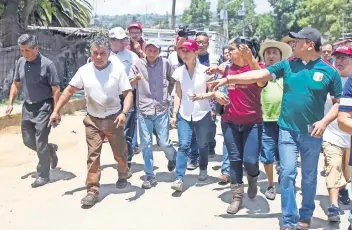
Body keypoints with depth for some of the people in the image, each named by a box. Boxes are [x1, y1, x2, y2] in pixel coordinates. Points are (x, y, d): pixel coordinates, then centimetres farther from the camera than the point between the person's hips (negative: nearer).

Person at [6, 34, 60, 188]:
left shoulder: (47, 64, -15)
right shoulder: (20, 63, 2)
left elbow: (56, 90, -13)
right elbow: (16, 84, 15)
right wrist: (10, 104, 7)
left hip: (43, 107, -6)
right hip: (27, 107, 6)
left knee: (40, 143, -2)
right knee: (28, 141, 12)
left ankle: (43, 175, 13)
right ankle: (51, 149, 38)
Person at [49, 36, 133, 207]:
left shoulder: (118, 69, -13)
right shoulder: (84, 70, -5)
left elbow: (128, 93, -13)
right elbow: (69, 91, 3)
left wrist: (124, 112, -28)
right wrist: (56, 111, -1)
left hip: (113, 118, -1)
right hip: (92, 120, 1)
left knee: (120, 152, 13)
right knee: (93, 154, -2)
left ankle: (123, 175, 43)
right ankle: (93, 190, 4)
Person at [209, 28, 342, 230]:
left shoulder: (330, 72, -4)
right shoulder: (288, 65, 0)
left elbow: (339, 102, 2)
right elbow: (259, 75, -5)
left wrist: (325, 121, -13)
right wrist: (228, 79, -12)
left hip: (312, 133, -1)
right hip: (288, 130, 1)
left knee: (309, 176, 12)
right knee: (287, 173, -1)